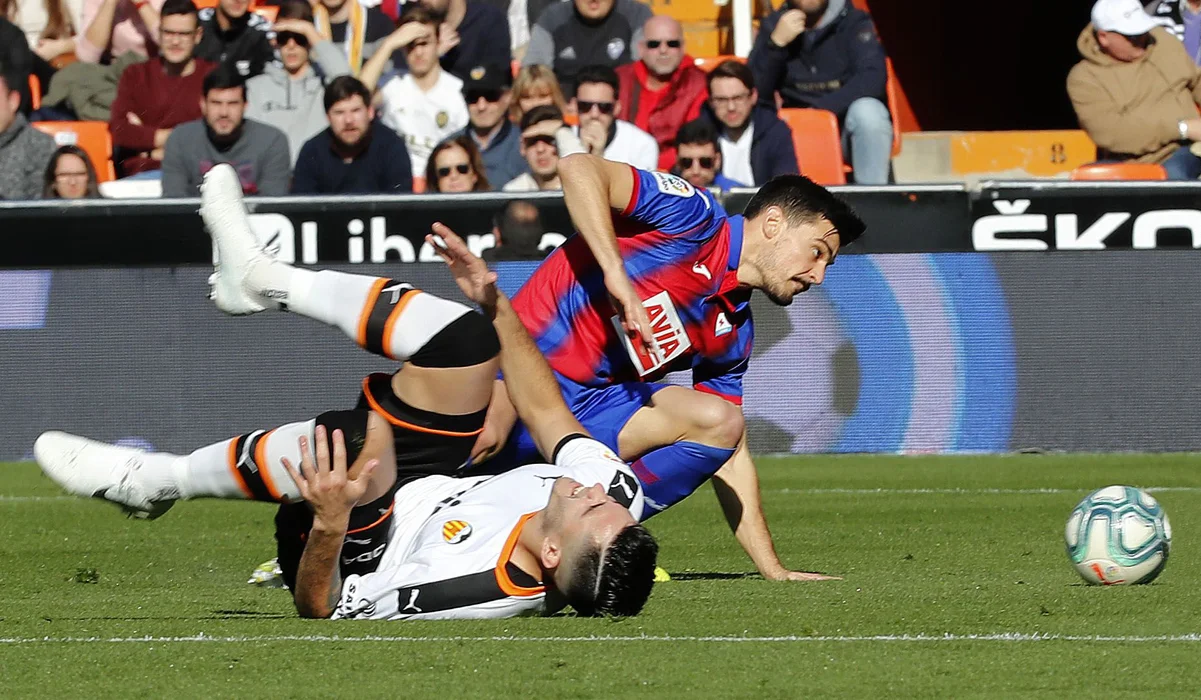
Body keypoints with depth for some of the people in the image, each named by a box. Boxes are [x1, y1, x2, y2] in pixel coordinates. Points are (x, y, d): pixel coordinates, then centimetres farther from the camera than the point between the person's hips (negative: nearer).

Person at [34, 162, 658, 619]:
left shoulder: (478, 590, -44)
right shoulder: (620, 491, -28)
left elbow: (319, 610, -31)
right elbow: (547, 416, -6)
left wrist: (331, 524, -48)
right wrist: (496, 305, -3)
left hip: (355, 553, -7)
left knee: (362, 435, -39)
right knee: (467, 336, -1)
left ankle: (152, 480, -13)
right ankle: (263, 280, 21)